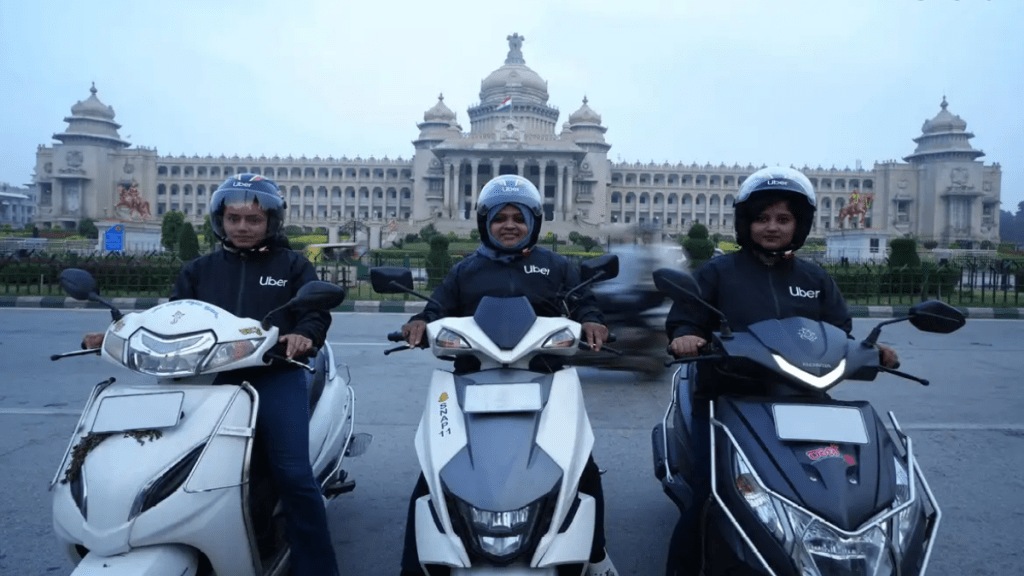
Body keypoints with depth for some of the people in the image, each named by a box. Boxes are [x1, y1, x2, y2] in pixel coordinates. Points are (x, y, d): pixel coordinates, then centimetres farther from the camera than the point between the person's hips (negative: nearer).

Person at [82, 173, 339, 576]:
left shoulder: (292, 265, 11)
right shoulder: (200, 270, 20)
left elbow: (316, 310, 1)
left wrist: (304, 335, -22)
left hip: (275, 377, -3)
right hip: (214, 379, 4)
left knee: (293, 475, -14)